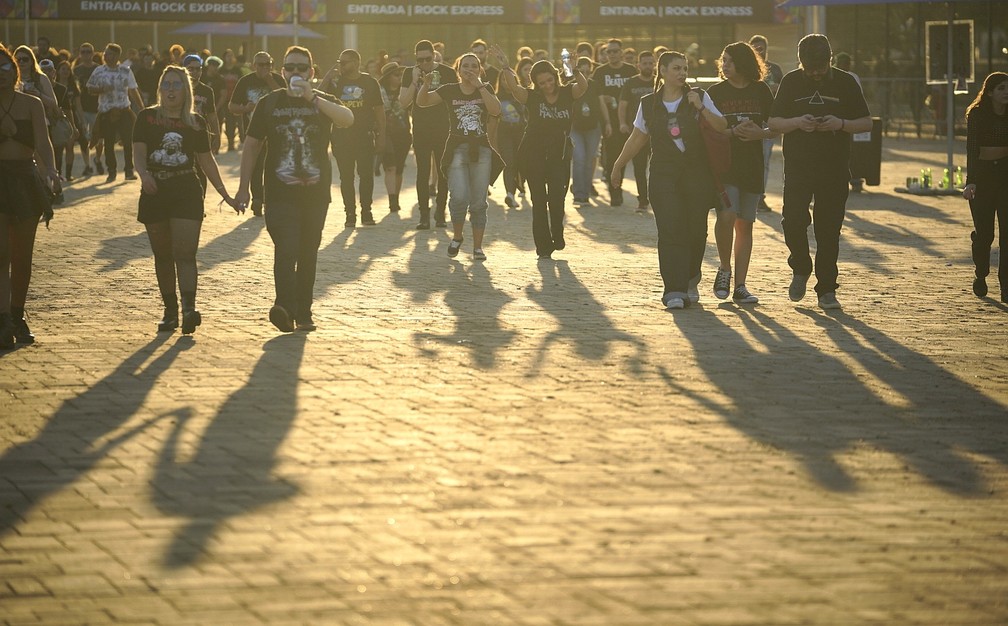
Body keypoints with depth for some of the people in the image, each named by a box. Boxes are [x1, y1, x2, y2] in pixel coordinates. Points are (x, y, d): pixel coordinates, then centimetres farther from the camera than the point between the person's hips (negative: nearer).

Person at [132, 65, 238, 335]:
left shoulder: (196, 123, 6)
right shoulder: (147, 118, 3)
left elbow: (206, 160, 12)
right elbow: (138, 152, -8)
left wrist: (224, 193, 10)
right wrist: (144, 174, -29)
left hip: (187, 193, -1)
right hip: (155, 194, 1)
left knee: (184, 253, -13)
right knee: (162, 255, 7)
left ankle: (189, 308, -23)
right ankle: (170, 311, 15)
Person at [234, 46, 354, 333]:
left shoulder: (323, 101, 5)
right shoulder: (269, 103, 6)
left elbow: (347, 119, -17)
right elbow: (252, 145, 8)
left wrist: (313, 98, -27)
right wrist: (243, 188, 3)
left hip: (316, 192, 2)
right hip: (280, 193, -2)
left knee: (308, 254, 9)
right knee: (285, 250, -17)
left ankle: (303, 312, 18)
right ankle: (285, 308, -27)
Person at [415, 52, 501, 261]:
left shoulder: (485, 89, 7)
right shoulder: (449, 90, 5)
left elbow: (496, 110, -10)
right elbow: (422, 102, 0)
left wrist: (479, 86, -13)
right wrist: (425, 85, -19)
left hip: (481, 150, 1)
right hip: (457, 149, -1)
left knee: (478, 202, 1)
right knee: (459, 196, -17)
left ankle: (477, 246, 11)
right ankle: (457, 237, 7)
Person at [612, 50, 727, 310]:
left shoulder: (698, 98, 4)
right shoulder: (649, 104, 8)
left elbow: (722, 127, -2)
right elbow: (637, 138, 18)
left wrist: (701, 108, -15)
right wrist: (618, 166, 21)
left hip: (696, 172, 0)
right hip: (664, 174, 0)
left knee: (696, 230, 2)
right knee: (670, 231, -11)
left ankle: (690, 281, 24)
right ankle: (675, 291, -15)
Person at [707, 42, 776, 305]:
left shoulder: (761, 91, 6)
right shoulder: (716, 92, 1)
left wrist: (761, 133, -10)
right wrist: (732, 132, -16)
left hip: (752, 165, 2)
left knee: (745, 224, 5)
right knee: (726, 216, -20)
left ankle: (740, 286, 10)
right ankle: (724, 269, 3)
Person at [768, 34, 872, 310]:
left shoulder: (845, 82, 3)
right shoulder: (791, 82, 4)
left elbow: (867, 122, 5)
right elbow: (774, 122, 6)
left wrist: (840, 124, -14)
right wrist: (798, 122, -14)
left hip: (835, 169, 0)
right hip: (798, 166, 0)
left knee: (829, 229, 1)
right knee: (793, 220, -13)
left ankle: (826, 290, 9)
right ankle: (801, 269, 14)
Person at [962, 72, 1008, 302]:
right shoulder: (976, 115, -7)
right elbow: (972, 148, -15)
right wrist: (970, 181, -26)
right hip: (983, 173, -2)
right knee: (984, 231, 2)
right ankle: (980, 275, 29)